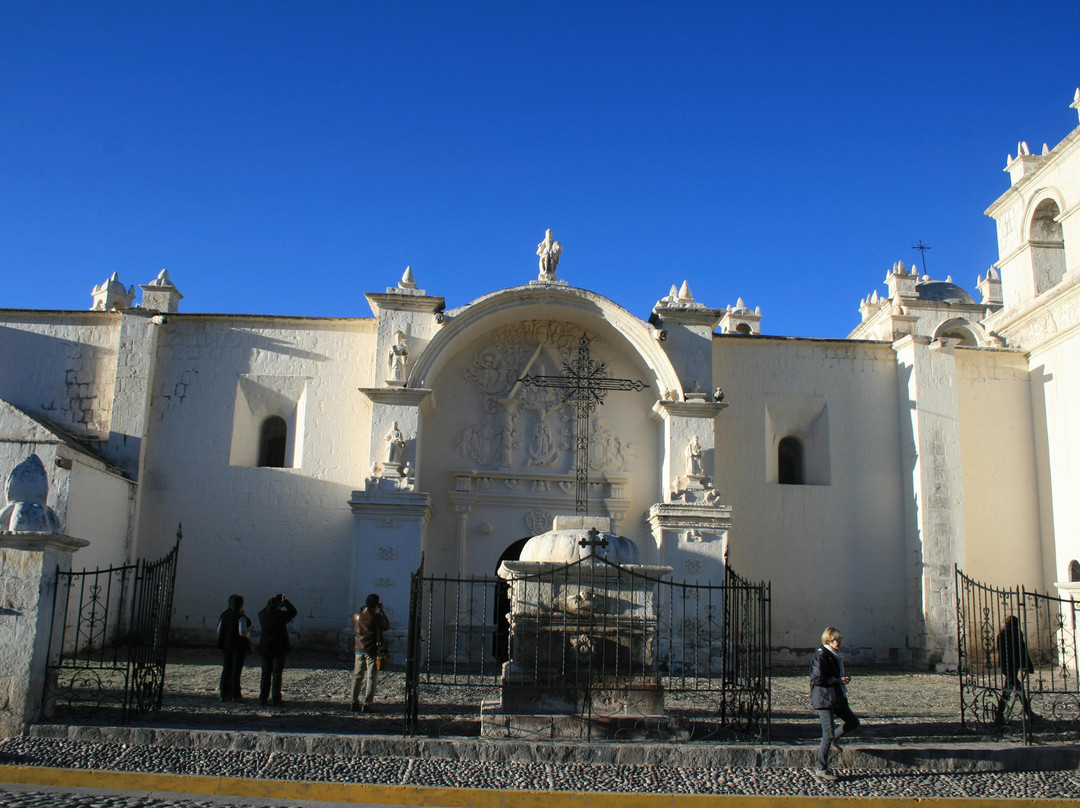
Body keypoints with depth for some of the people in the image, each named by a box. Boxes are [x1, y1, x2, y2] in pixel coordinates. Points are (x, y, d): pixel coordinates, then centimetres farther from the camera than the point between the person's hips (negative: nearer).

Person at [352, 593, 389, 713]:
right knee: (371, 677, 0)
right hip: (372, 651, -5)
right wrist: (381, 611, 5)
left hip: (359, 650, 5)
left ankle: (355, 702, 13)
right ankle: (367, 704, -3)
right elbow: (387, 625, 4)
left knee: (357, 676, 12)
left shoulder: (356, 616, 1)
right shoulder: (377, 617, -13)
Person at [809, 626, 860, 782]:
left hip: (836, 698, 9)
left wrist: (844, 678, 10)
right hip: (824, 699, -9)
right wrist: (839, 680, -21)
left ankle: (831, 740, 31)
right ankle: (821, 769, 4)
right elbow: (818, 679, -22)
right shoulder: (820, 656, -16)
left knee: (853, 723, 11)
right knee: (828, 733, -6)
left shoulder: (835, 655, 13)